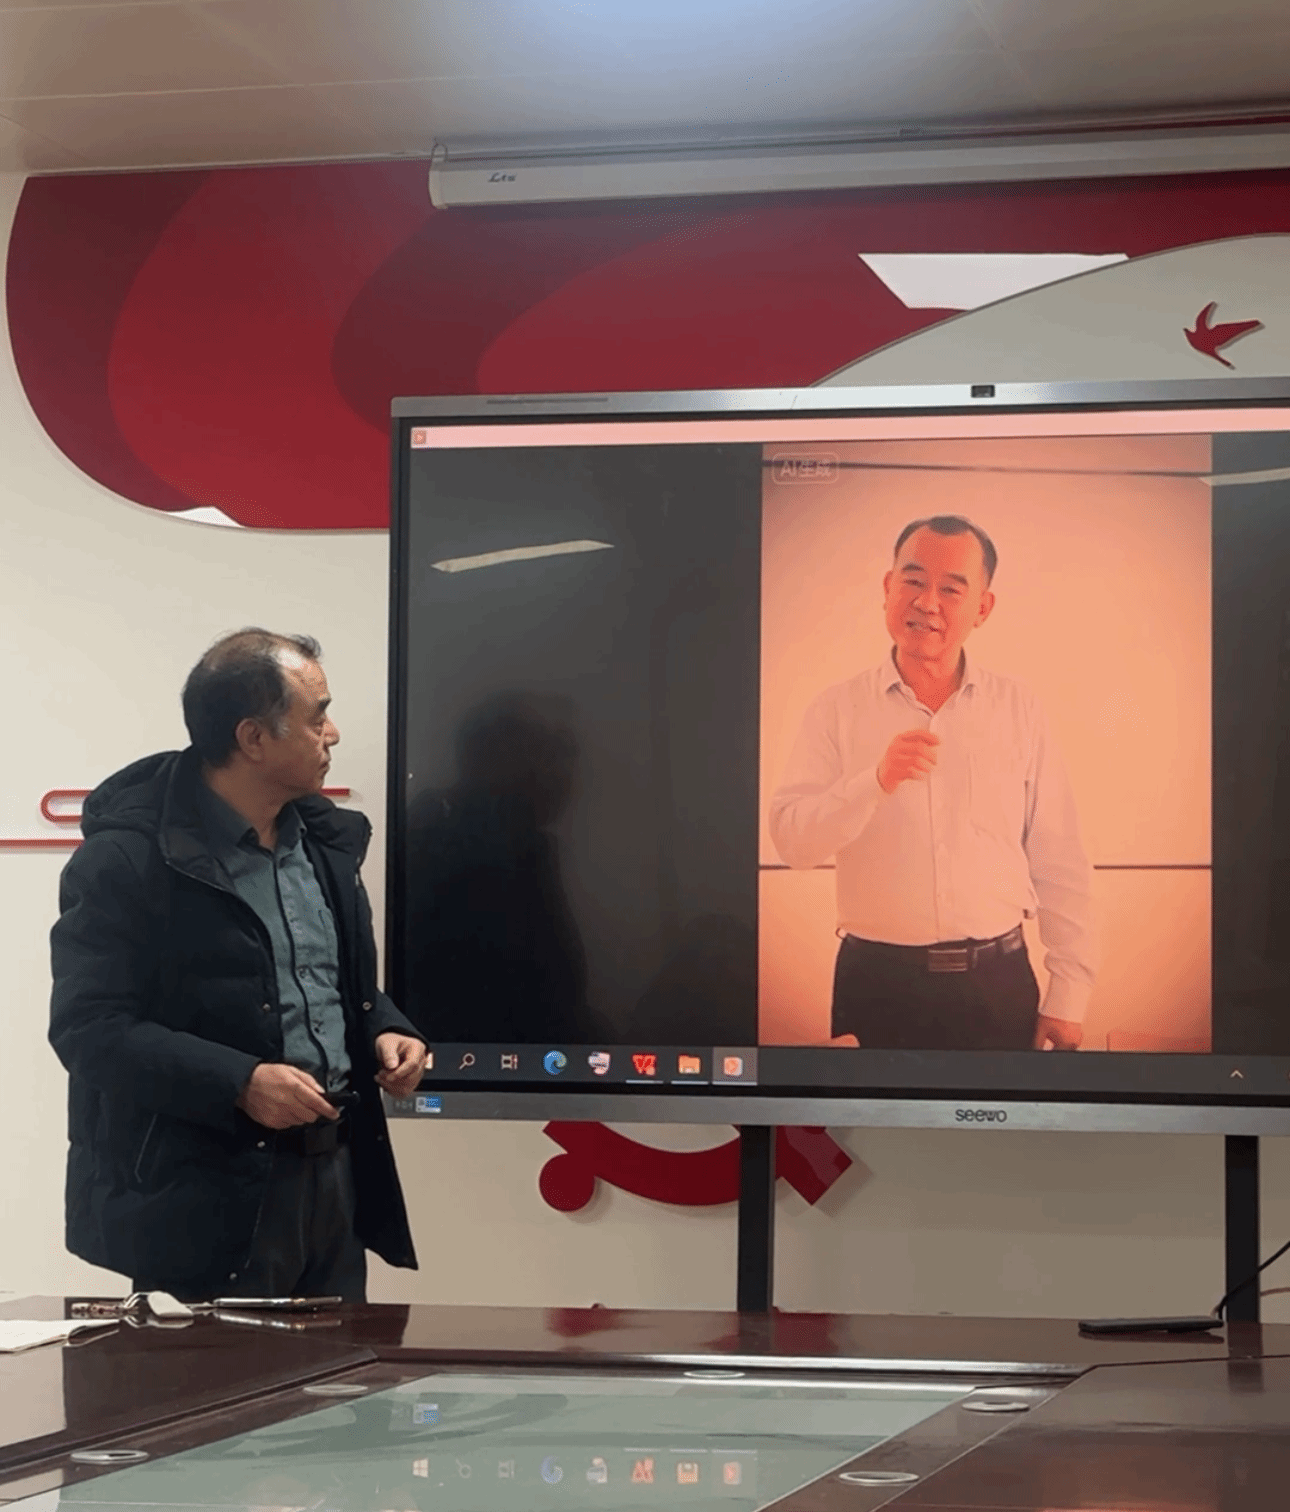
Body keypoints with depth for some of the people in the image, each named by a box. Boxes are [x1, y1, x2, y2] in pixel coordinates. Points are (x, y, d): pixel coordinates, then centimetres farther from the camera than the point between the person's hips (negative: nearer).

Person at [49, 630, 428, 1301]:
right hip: (205, 1196, -7)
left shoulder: (324, 837, 13)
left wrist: (384, 1030, 3)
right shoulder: (128, 858, -12)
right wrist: (239, 1083, -24)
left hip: (336, 1170, 7)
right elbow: (88, 1028, -16)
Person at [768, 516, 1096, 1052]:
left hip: (997, 982, 1)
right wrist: (877, 781, -24)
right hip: (876, 981, -1)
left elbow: (1059, 864, 4)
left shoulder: (1018, 710, 3)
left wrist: (1068, 994, 1)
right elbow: (791, 838, -9)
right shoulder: (838, 711, 2)